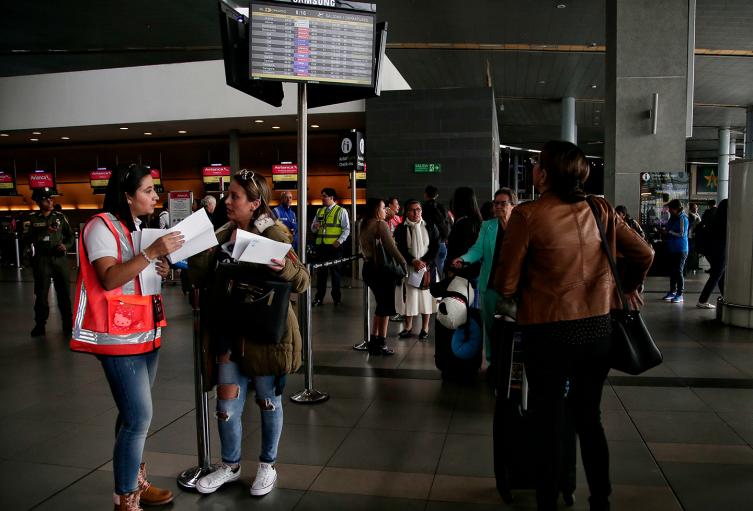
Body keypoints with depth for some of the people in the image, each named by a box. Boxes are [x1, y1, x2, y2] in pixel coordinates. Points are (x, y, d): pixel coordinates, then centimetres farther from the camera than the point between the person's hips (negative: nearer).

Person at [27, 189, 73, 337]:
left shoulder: (60, 216, 7)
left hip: (60, 259, 1)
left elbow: (70, 235, 12)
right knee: (41, 294, 3)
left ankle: (67, 323, 13)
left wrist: (66, 246, -7)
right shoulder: (33, 218, 2)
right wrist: (45, 231, -23)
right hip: (41, 259, -1)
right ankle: (40, 325, 13)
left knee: (64, 292, 4)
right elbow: (30, 239, -10)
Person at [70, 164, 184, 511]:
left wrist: (161, 270, 3)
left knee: (134, 414, 13)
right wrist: (152, 252, -28)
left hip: (146, 332, 8)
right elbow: (109, 279, -23)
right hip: (119, 336, -8)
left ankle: (134, 481, 26)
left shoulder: (140, 227, 15)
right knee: (139, 417, -9)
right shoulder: (102, 226, -12)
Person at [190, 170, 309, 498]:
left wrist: (283, 269, -37)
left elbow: (302, 281, -16)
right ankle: (230, 465, 31)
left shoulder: (273, 234, -12)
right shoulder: (222, 235, 6)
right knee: (227, 402, 10)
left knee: (268, 399, 12)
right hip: (229, 332, 5)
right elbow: (201, 280, 5)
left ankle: (267, 465, 31)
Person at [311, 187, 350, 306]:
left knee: (335, 271, 4)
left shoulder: (341, 211, -1)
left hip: (334, 246, -5)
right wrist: (315, 227, -5)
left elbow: (346, 229, -5)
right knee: (320, 271, 7)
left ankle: (336, 297, 15)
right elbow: (313, 228, 19)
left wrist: (339, 241, -17)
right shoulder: (319, 211, 15)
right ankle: (319, 297, 14)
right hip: (320, 245, 5)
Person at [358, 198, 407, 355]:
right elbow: (391, 247, -17)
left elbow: (364, 247, 13)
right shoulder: (381, 224, -13)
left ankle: (373, 340, 24)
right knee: (386, 307, 3)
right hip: (382, 269, -8)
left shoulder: (364, 226, 12)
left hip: (368, 268, 8)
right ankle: (381, 344, 8)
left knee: (381, 305, 19)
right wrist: (403, 262, -8)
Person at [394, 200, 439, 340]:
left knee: (426, 295, 4)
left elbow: (435, 247, 0)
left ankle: (425, 328, 15)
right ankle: (408, 327, 15)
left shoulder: (430, 227, 4)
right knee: (409, 296, 2)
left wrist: (424, 262, -13)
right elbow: (400, 249, -4)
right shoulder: (401, 229, 1)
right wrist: (413, 261, -16)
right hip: (408, 268, 0)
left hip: (427, 266, 1)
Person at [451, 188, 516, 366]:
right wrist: (463, 258, -17)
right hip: (490, 284, 2)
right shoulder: (487, 226, 9)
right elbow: (478, 249, 0)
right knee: (490, 325, 8)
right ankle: (492, 363, 19)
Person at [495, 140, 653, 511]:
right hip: (598, 327, 5)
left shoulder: (527, 214, -13)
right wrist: (630, 287, 27)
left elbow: (506, 286, -12)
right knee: (589, 417, 21)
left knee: (548, 421, 12)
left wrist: (516, 294, 10)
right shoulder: (600, 209, 1)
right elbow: (643, 253, 9)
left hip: (548, 331, -4)